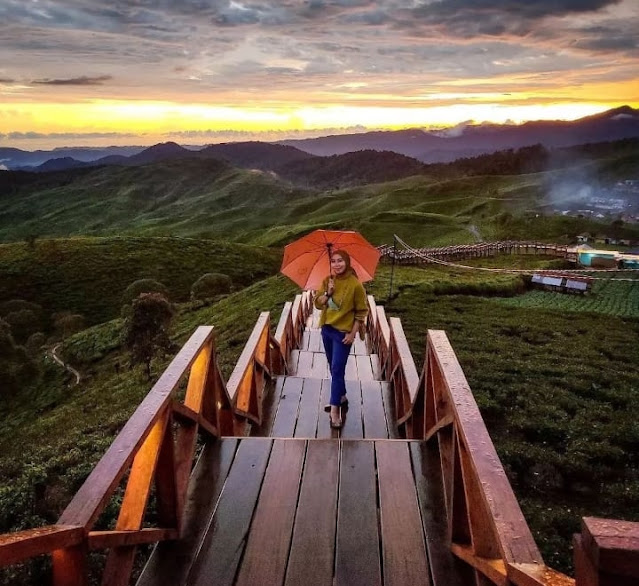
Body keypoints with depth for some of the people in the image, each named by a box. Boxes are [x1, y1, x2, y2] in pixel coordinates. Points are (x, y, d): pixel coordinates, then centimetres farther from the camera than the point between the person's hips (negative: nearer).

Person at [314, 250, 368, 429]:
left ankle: (335, 410, -3)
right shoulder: (327, 280, 2)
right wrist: (327, 293, -16)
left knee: (337, 370, -8)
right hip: (327, 329, 6)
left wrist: (353, 333, -12)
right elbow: (317, 303, 3)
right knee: (333, 367, 17)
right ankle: (342, 397, 35)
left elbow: (361, 311, -9)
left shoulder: (355, 284, -14)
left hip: (343, 332, -6)